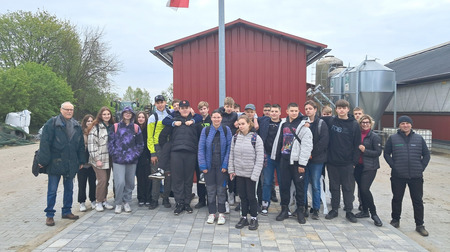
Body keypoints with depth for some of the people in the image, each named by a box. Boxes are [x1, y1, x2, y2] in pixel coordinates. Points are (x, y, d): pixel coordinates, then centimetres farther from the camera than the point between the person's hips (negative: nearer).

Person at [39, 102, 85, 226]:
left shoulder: (76, 126, 10)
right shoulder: (52, 123, -6)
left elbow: (81, 145, 14)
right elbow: (45, 142, -10)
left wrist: (81, 161, 11)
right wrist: (43, 160, -13)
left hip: (71, 164, 5)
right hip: (55, 163, -5)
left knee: (69, 189, 14)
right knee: (52, 190, 3)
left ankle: (67, 211, 27)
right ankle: (49, 215, 13)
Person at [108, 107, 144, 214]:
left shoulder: (136, 128, 10)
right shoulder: (116, 127, 6)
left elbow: (140, 144, 10)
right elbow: (111, 142, 4)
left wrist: (135, 154, -1)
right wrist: (115, 154, -6)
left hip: (132, 160, 2)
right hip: (118, 160, -2)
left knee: (130, 182, 8)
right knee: (120, 182, -10)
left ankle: (127, 202, 23)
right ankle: (118, 204, 7)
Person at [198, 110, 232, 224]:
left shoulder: (226, 130, 0)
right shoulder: (206, 130, 2)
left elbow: (229, 148, -2)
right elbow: (201, 148, 0)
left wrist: (225, 164, -9)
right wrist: (203, 165, -6)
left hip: (221, 165, -1)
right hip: (209, 165, 1)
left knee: (221, 188, 4)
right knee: (210, 189, 7)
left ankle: (221, 213, 18)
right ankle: (211, 213, 20)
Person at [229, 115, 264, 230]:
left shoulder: (256, 138, -9)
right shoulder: (235, 137, 3)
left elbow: (260, 158, -9)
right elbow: (231, 154, 8)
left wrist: (255, 174, -13)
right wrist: (231, 170, 3)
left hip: (250, 173, -3)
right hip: (239, 173, 3)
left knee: (251, 196, 4)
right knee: (242, 196, 12)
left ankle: (254, 218, 21)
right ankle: (243, 218, 26)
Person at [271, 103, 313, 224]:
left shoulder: (303, 126, -7)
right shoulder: (283, 124, 11)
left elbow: (306, 146, -11)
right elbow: (278, 141, 17)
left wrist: (302, 164, -14)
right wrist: (276, 156, 13)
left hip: (296, 160, -5)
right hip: (284, 159, 5)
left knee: (299, 186, 3)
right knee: (284, 185, 10)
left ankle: (300, 211, 16)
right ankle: (284, 209, 22)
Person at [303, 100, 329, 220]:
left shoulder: (321, 124, 1)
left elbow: (324, 142, -7)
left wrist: (312, 154, -10)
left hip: (316, 159, -2)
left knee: (315, 185, 2)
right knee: (303, 184, 5)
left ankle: (316, 210, 13)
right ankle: (303, 208, 17)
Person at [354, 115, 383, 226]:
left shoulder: (375, 137, -5)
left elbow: (378, 152, -8)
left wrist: (364, 150, -17)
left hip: (370, 167, -5)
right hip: (358, 166, 6)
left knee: (365, 189, -13)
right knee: (360, 188, 10)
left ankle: (374, 213, 1)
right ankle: (365, 211, 25)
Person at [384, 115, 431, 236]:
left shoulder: (419, 139, 5)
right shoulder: (393, 138, 1)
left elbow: (426, 155, 11)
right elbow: (386, 154, 5)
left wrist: (421, 167, 0)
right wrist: (393, 166, -5)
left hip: (416, 176, 1)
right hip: (398, 176, -1)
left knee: (418, 200, 6)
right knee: (397, 199, 10)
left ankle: (419, 225, 17)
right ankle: (395, 220, 27)